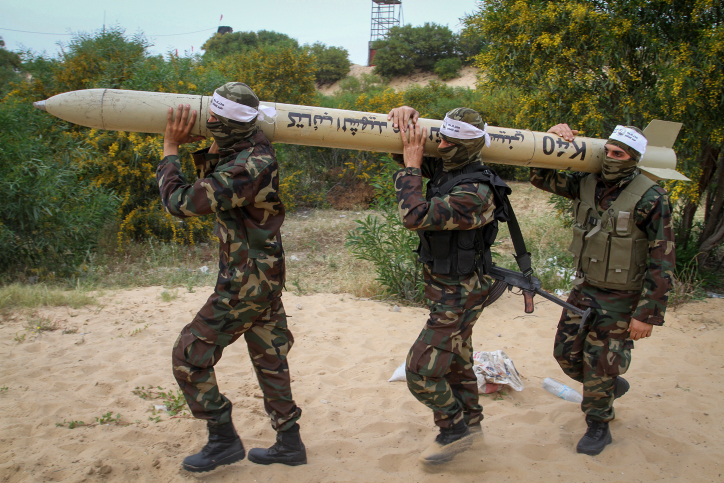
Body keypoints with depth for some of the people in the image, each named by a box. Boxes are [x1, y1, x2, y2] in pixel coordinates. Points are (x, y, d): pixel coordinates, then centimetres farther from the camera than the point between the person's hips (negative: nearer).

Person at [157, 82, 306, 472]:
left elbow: (180, 202, -23)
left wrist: (170, 148, -11)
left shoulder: (247, 168, -28)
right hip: (265, 278, 10)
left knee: (189, 355, 4)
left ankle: (223, 440, 16)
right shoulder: (255, 150, 3)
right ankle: (289, 443, 29)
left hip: (245, 285, -10)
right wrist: (202, 148, 0)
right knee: (269, 357, 17)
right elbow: (210, 181, 17)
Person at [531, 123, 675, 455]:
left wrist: (648, 314, -17)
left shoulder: (650, 198, -17)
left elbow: (662, 261, -16)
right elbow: (541, 177, 6)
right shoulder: (586, 185, 0)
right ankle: (612, 385, 41)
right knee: (567, 353, 12)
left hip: (620, 298, -6)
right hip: (584, 290, 6)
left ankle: (598, 427, 27)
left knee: (599, 364, 3)